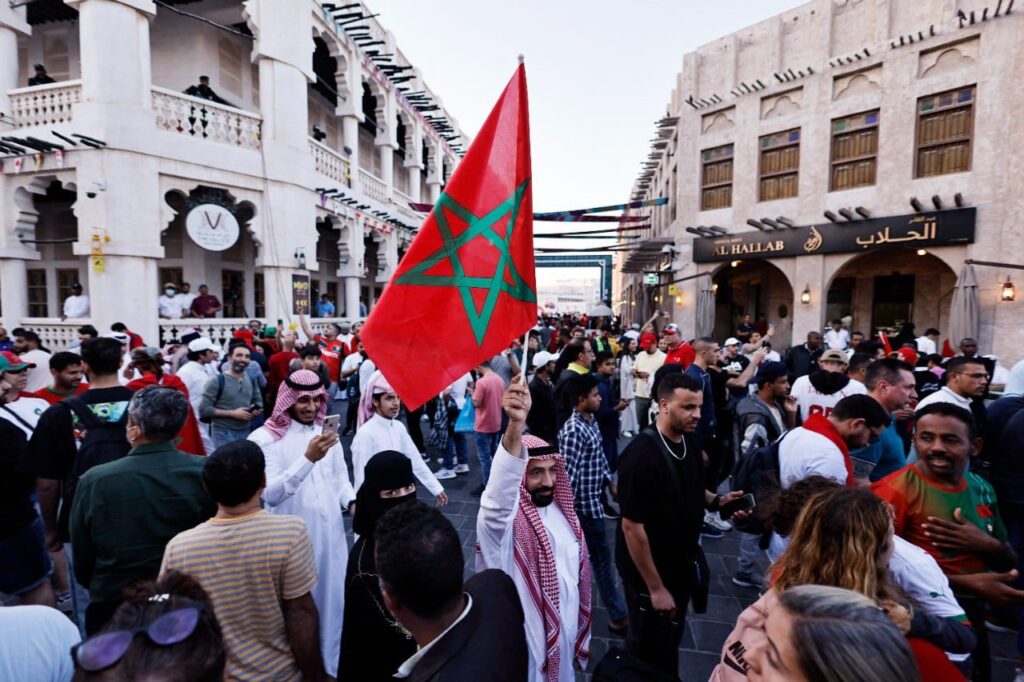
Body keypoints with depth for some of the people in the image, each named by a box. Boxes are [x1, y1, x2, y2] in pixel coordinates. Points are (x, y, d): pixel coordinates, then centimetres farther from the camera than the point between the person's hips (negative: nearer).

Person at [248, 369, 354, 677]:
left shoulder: (326, 432, 4)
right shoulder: (266, 438, -12)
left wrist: (353, 502, -8)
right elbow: (270, 493, -22)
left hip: (330, 531, 5)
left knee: (331, 597, 15)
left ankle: (329, 665, 36)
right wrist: (308, 458, -32)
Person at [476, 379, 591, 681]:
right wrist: (515, 425, -66)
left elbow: (576, 571, 8)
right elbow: (497, 496, -50)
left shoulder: (562, 511, -4)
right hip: (525, 642, -5)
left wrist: (577, 631, 15)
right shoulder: (504, 517, -25)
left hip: (563, 633, 6)